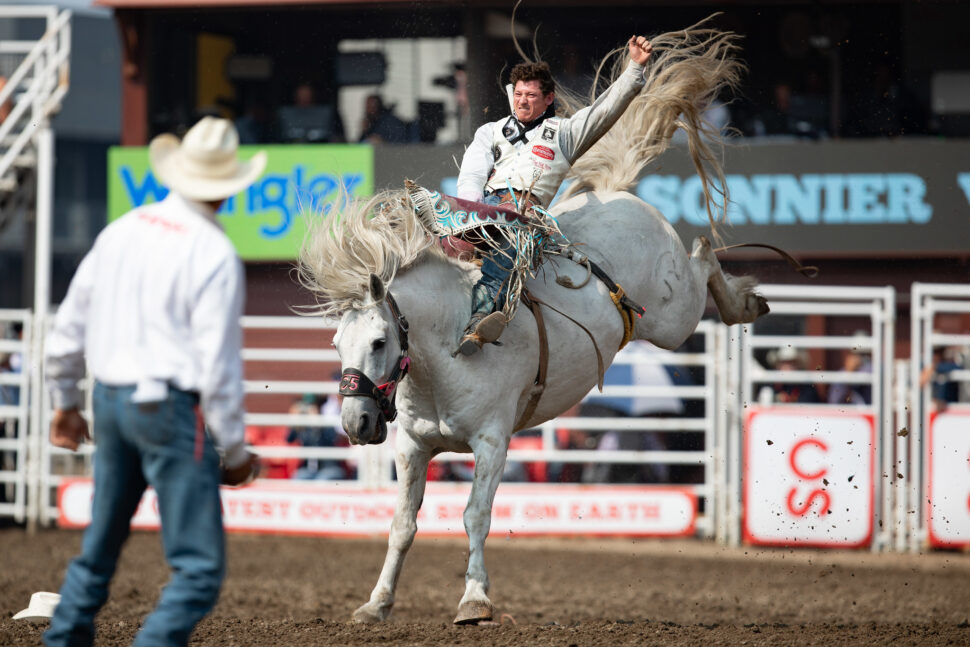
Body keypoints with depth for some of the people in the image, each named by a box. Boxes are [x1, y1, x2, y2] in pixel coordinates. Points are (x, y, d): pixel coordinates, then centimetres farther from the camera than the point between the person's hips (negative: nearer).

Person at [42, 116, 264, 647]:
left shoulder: (121, 231, 8)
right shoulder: (214, 254, -13)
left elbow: (67, 328, 15)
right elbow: (219, 364, -14)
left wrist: (65, 402, 28)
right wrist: (235, 450, -5)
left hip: (110, 401, 7)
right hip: (171, 409, -7)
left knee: (98, 550, 22)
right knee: (200, 567, -6)